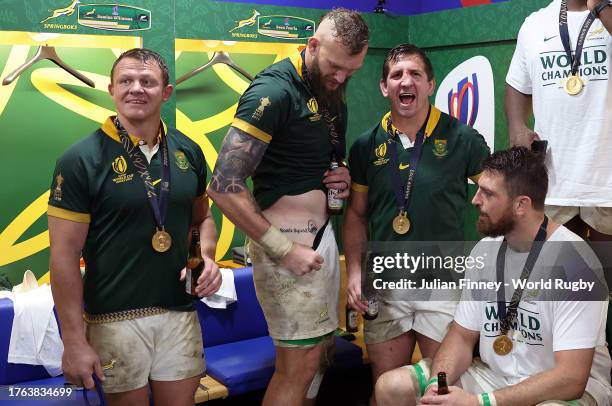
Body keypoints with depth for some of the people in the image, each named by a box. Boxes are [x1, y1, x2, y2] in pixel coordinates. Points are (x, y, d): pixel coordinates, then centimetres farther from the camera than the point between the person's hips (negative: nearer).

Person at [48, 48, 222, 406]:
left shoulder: (188, 152, 4)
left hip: (181, 311, 4)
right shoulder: (81, 160, -10)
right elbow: (65, 256, -10)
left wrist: (207, 256, -5)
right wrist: (74, 340, -11)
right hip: (115, 319, -4)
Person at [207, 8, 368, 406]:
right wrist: (284, 249, -21)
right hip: (287, 240, -8)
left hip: (323, 234, 8)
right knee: (300, 363, -1)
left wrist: (344, 178, 1)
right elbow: (225, 186, -23)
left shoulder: (332, 89, 9)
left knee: (321, 352, 17)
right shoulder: (274, 90, -17)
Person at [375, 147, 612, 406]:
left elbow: (571, 378, -24)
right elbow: (462, 335, 5)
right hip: (493, 375, 6)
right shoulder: (485, 250, 0)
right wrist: (436, 384, -16)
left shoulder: (573, 261, -20)